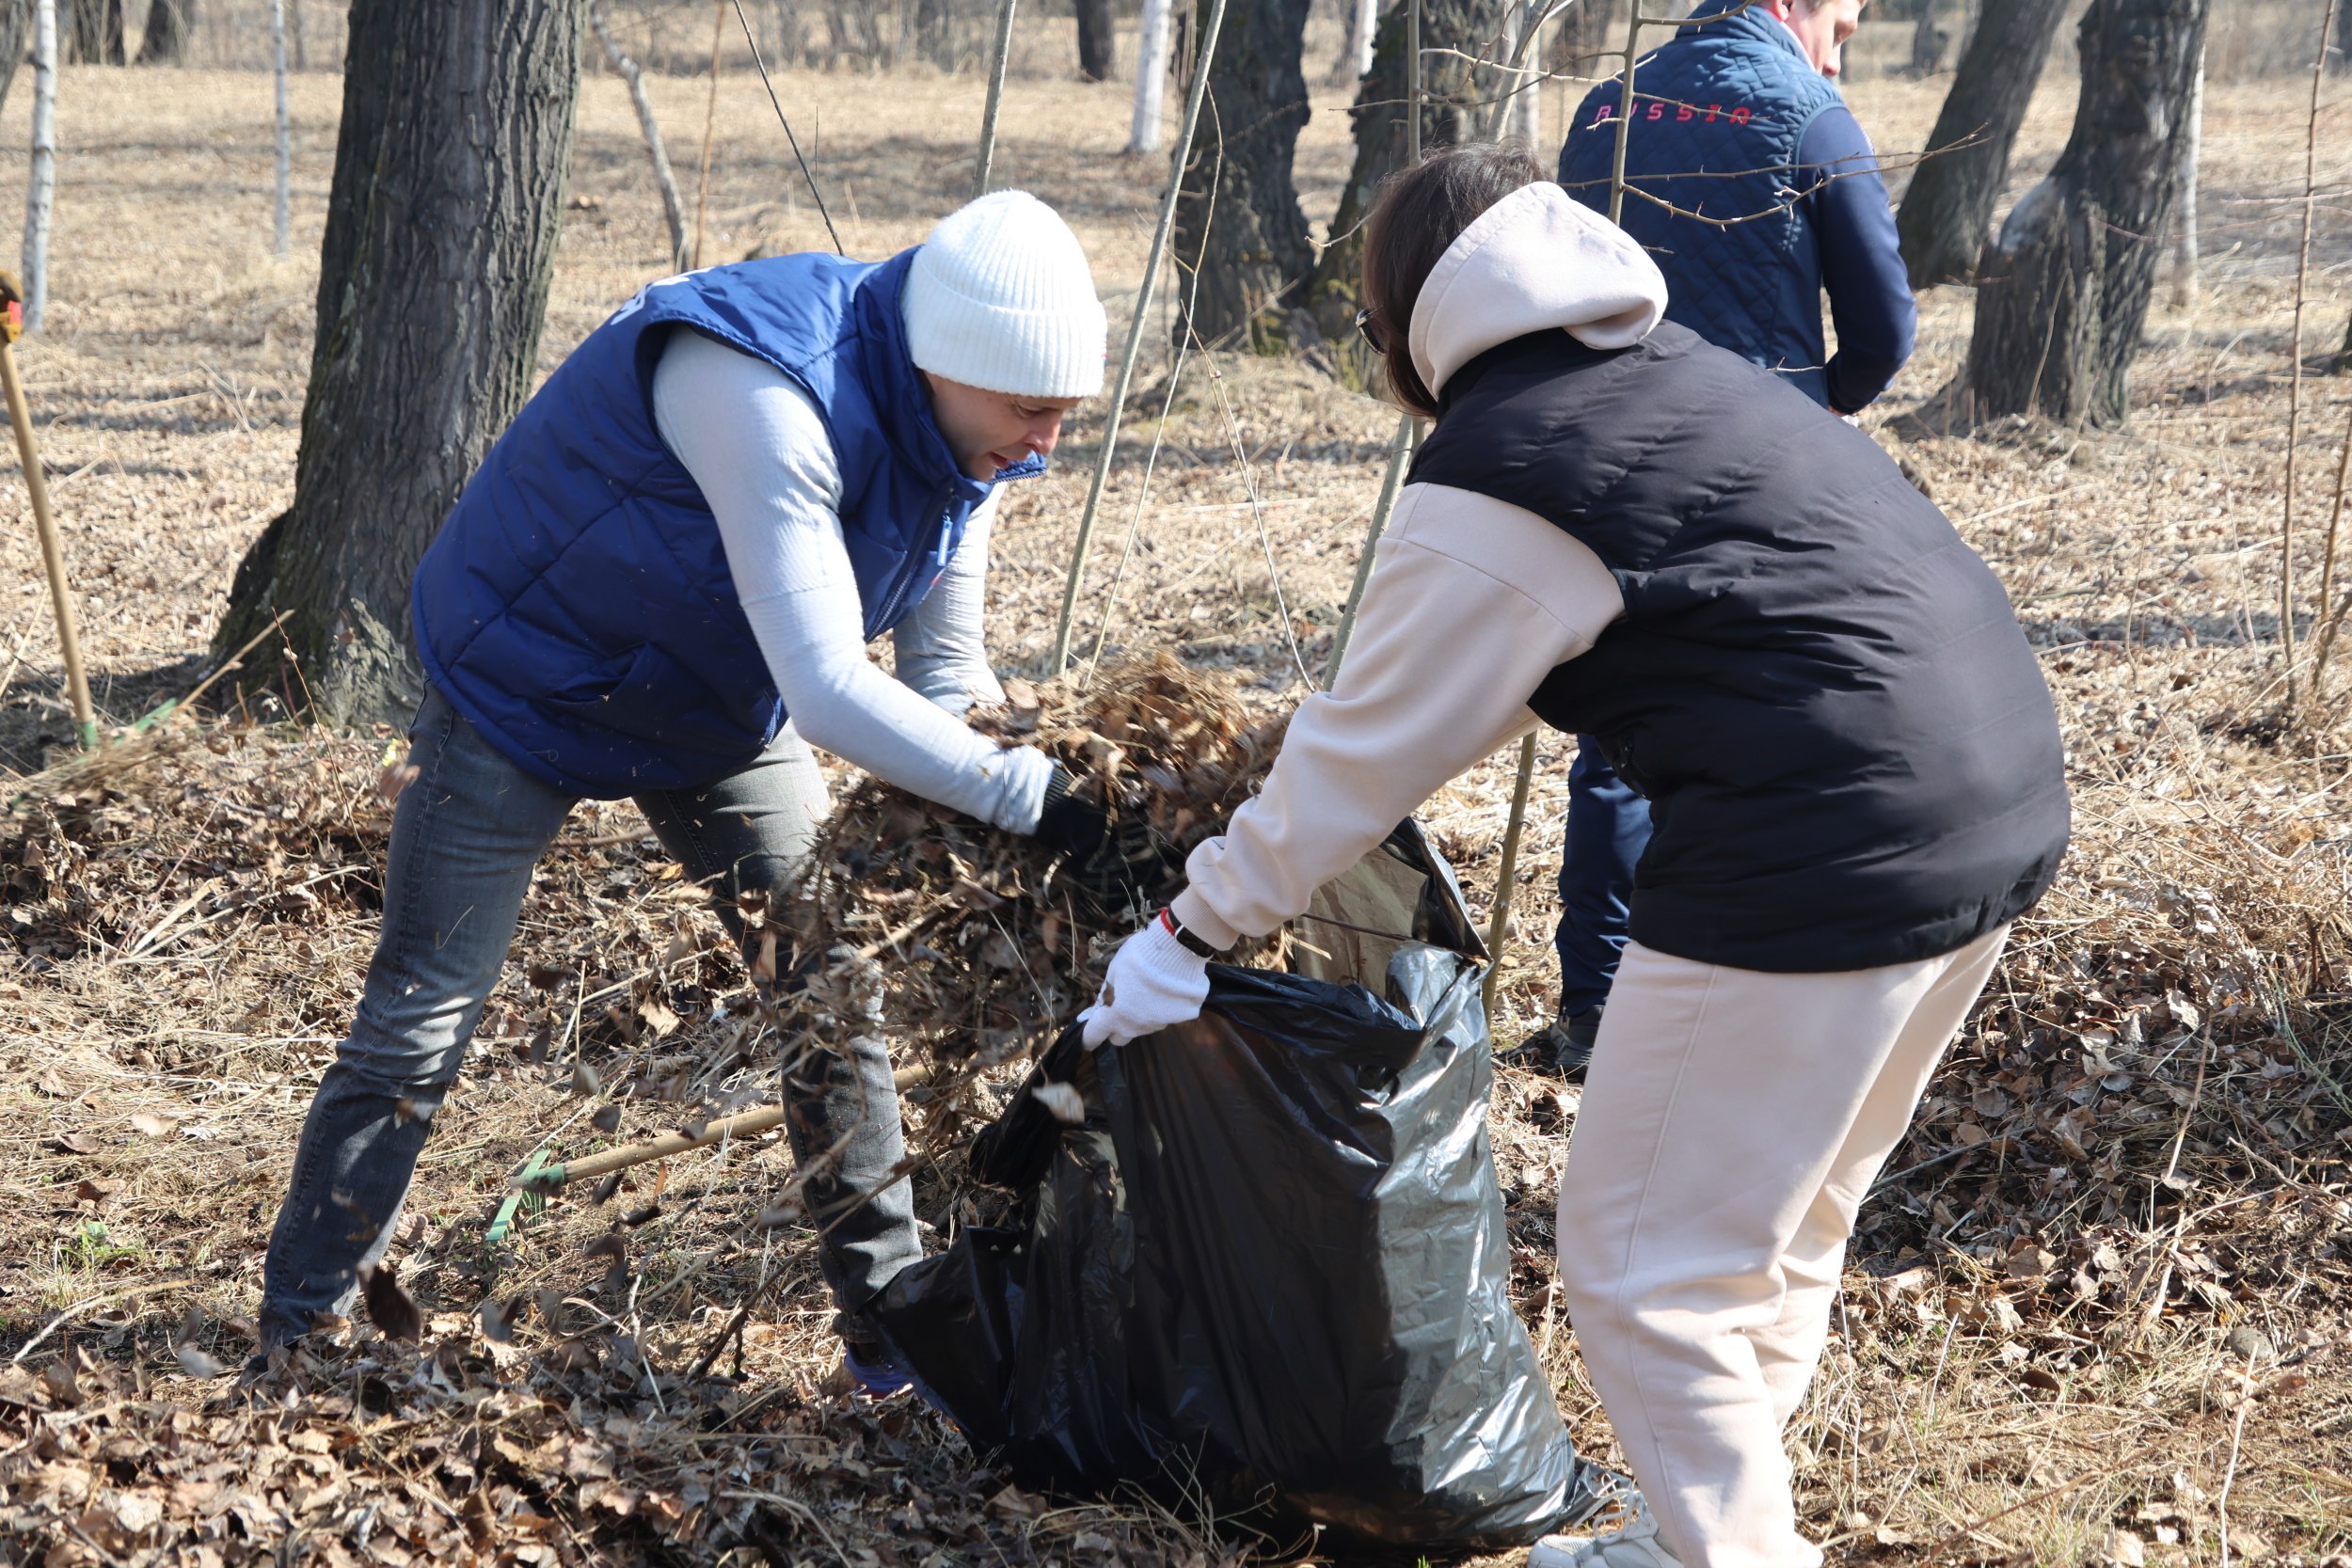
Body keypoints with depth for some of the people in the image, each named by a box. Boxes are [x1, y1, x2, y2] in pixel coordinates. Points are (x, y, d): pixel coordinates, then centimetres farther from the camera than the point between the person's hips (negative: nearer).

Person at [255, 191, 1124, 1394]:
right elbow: (827, 693, -45)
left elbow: (946, 670, -6)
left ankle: (892, 1326, 17)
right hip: (524, 686, -7)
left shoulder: (960, 428, -13)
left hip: (721, 710, 7)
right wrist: (1034, 799, -46)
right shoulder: (765, 392, -40)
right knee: (419, 1025, -2)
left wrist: (998, 840, -23)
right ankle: (303, 1336, 12)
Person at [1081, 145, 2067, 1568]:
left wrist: (1198, 928, 12)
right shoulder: (1687, 370, 18)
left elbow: (1373, 749, 0)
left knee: (1645, 1261, 5)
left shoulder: (1488, 486, -8)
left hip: (1828, 860, -10)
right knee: (1793, 1212, 24)